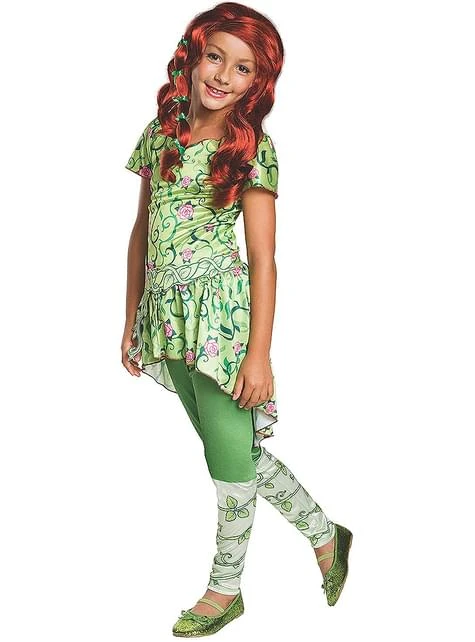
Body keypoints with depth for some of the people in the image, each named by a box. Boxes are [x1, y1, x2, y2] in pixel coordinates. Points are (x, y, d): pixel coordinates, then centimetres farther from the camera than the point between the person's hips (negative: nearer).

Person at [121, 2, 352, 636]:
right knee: (235, 450, 15)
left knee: (231, 456, 7)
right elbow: (142, 231, 13)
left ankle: (225, 590, 28)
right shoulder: (160, 132, 8)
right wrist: (132, 320, 13)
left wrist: (259, 355, -14)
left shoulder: (252, 148, -7)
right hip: (167, 316, 6)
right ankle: (324, 534, 36)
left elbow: (263, 260, -9)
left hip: (222, 315, -6)